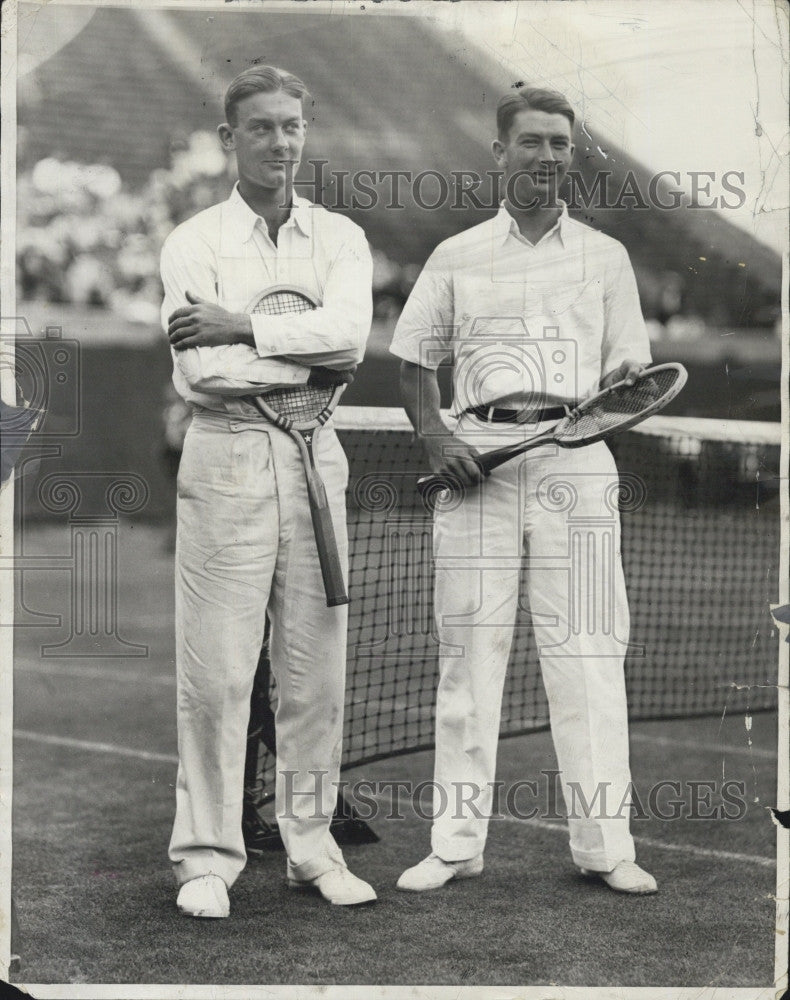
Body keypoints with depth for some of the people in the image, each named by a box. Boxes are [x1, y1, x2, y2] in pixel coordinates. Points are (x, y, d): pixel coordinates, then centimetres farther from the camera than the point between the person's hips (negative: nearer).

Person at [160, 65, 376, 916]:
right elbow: (202, 373, -12)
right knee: (216, 673, -4)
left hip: (315, 459, 3)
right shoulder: (193, 242, 2)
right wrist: (315, 360, -7)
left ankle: (311, 845, 17)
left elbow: (347, 332, -10)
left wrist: (243, 328, -14)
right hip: (226, 458, -3)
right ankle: (206, 856, 5)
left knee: (316, 669, 6)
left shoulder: (339, 238, 11)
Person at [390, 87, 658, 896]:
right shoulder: (455, 257, 13)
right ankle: (455, 843, 5)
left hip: (574, 455, 0)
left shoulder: (605, 256, 14)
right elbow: (413, 361, 13)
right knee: (468, 647, 0)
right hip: (476, 451, 0)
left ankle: (604, 843, 0)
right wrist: (434, 436, -4)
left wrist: (609, 404, -12)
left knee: (587, 649, -4)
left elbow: (626, 370, 12)